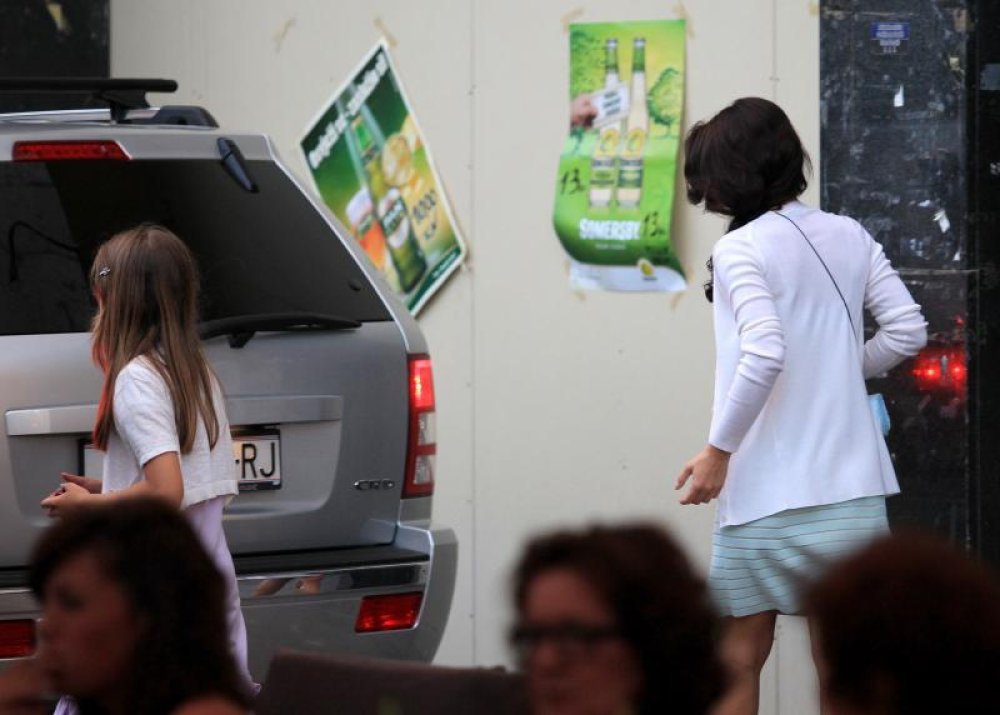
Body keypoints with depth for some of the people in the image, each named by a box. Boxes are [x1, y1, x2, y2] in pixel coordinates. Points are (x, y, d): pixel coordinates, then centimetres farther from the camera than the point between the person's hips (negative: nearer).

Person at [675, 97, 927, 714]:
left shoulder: (741, 250, -10)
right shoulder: (849, 236, 7)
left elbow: (764, 356, -22)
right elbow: (908, 329, 6)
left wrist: (718, 450, -15)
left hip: (768, 496, -5)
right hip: (854, 494, 6)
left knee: (736, 664, 4)